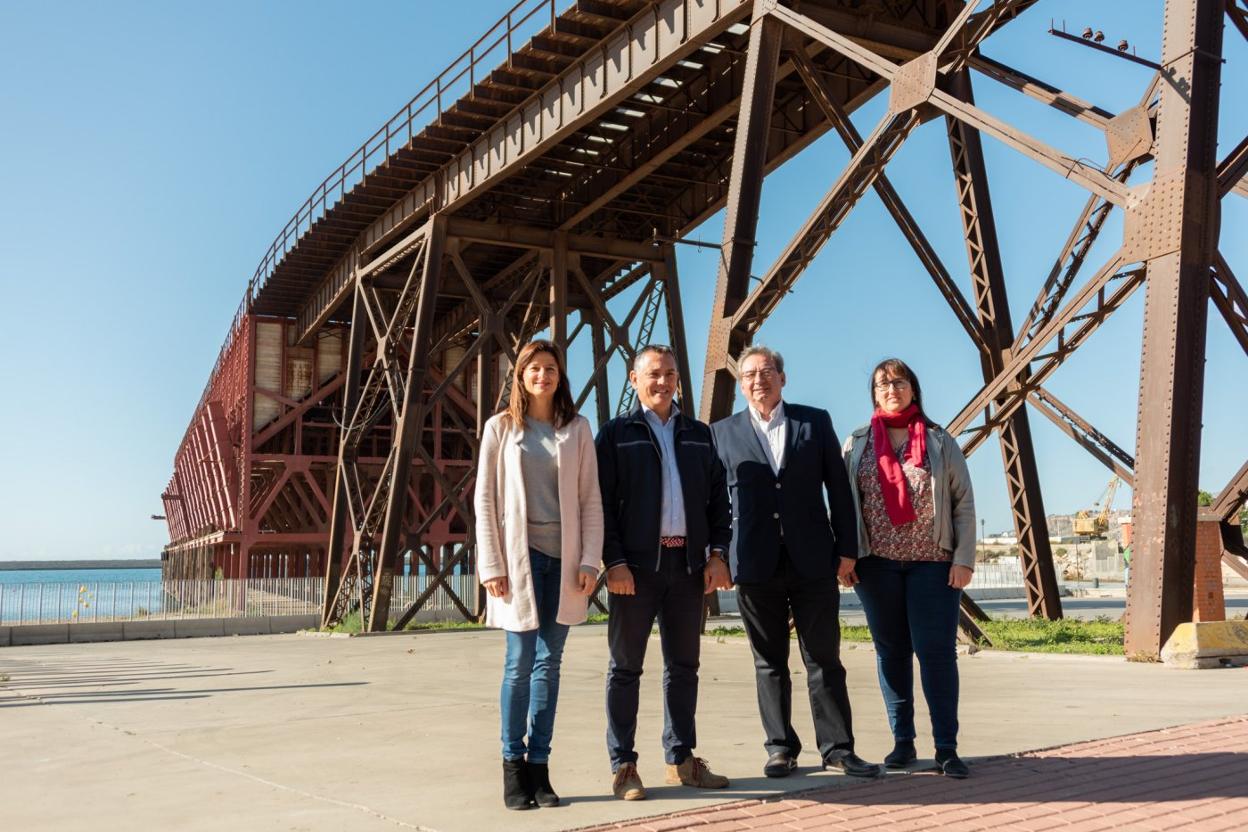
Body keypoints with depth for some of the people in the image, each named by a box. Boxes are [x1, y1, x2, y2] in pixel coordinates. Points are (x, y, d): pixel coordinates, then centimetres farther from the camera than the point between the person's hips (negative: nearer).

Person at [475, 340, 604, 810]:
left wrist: (590, 560, -3)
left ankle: (539, 767, 12)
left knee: (549, 664, 5)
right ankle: (513, 767, 8)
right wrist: (492, 565, -5)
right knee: (520, 663, -3)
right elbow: (484, 498, 1)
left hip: (563, 558, 2)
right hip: (520, 556, -2)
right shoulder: (501, 427, 4)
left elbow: (590, 498, 5)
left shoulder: (576, 428, 7)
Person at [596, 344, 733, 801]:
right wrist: (614, 561, -13)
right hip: (636, 565, -4)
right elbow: (602, 503, -4)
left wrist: (717, 553, 3)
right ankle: (623, 767, 9)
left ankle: (681, 759, 20)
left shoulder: (698, 434, 15)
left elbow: (718, 498, 15)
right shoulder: (616, 433, 3)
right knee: (626, 666, 2)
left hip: (687, 562, 4)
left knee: (684, 665, 10)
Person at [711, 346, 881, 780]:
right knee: (769, 662, 7)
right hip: (756, 563, 0)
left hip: (813, 560, 0)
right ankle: (781, 747, 17)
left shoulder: (815, 421, 7)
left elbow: (838, 487, 6)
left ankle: (837, 747, 13)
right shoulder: (724, 432, 6)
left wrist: (847, 548, 2)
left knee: (824, 658, 4)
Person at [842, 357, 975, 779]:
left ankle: (946, 748, 3)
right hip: (876, 563, 2)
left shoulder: (939, 441, 6)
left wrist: (964, 559, -5)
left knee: (936, 651, -4)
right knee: (891, 652, 6)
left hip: (932, 562, -1)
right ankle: (902, 741, 15)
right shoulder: (857, 443, 8)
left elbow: (964, 503, 3)